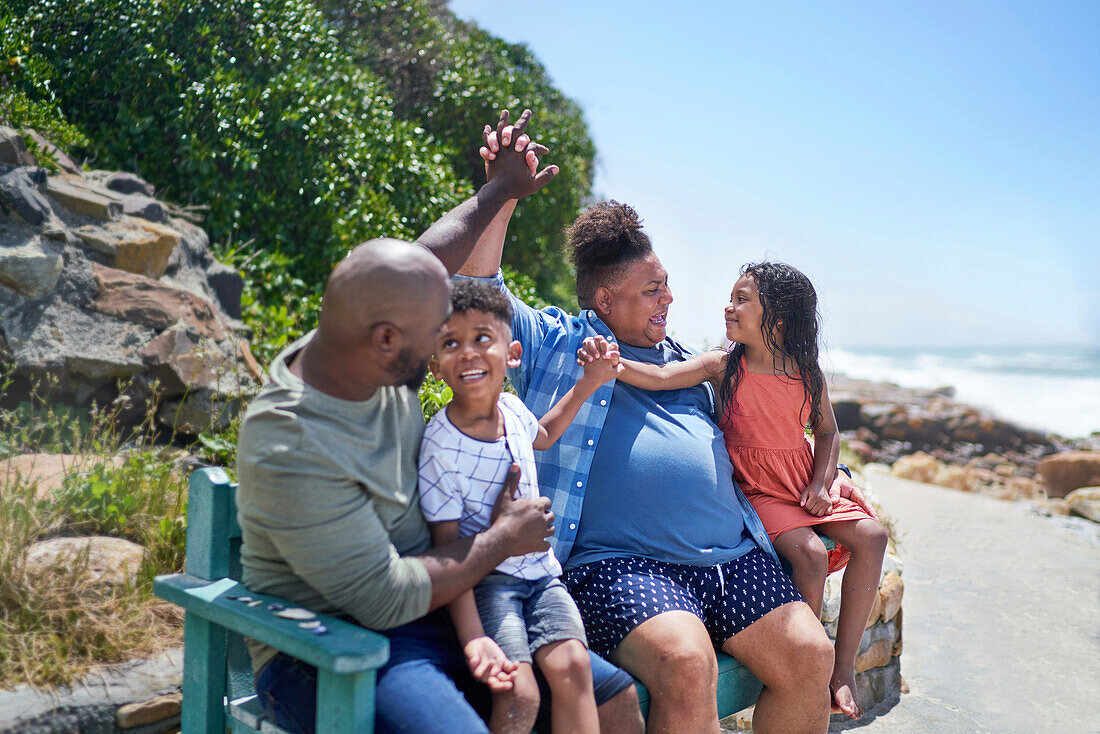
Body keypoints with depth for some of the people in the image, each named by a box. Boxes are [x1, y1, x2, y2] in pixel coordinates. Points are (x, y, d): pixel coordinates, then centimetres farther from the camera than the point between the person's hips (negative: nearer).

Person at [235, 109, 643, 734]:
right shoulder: (294, 452, -27)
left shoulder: (376, 354, -3)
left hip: (432, 611, 8)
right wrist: (504, 538, -13)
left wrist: (500, 190, 27)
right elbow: (384, 598, -24)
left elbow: (430, 259, 17)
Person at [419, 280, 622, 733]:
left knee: (571, 664, -20)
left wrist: (587, 384, 20)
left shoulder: (512, 408, 1)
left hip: (541, 571, 5)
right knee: (519, 695, -24)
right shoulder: (439, 447, -17)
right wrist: (473, 637, -27)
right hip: (485, 580, -5)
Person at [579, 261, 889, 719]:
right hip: (755, 490, -4)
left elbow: (827, 432, 11)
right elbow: (660, 377, -22)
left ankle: (842, 667, -2)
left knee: (870, 536, -13)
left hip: (805, 486, 4)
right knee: (809, 553, -26)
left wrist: (820, 484, -3)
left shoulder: (808, 373, 0)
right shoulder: (723, 365, -8)